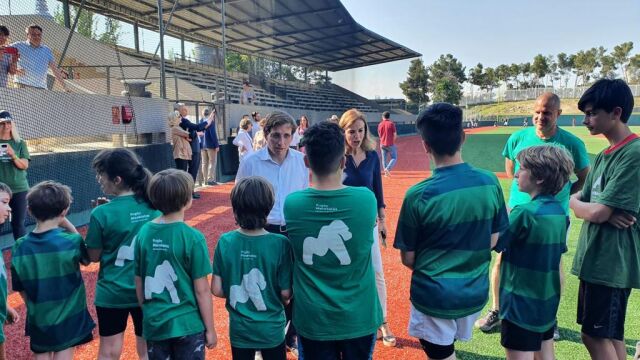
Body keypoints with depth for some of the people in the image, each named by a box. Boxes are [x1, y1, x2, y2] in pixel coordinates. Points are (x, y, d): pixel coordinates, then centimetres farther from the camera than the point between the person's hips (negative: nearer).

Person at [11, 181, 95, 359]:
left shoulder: (20, 246, -8)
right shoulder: (71, 241, -19)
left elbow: (20, 288, 1)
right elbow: (87, 258, 3)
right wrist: (67, 224, -6)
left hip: (38, 319, 3)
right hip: (69, 318, -3)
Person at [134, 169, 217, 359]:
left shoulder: (144, 233, -5)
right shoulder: (193, 238, -18)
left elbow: (139, 284, 4)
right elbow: (202, 290, -14)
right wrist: (210, 328, -3)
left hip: (154, 324, 4)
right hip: (187, 325, -4)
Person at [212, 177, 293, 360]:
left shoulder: (225, 242, -14)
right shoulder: (280, 243, -20)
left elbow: (216, 289, -8)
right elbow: (286, 293, -14)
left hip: (239, 329, 2)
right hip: (272, 329, -2)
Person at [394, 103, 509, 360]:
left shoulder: (417, 195, -22)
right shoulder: (490, 182, -10)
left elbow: (407, 259, -10)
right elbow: (494, 241, 2)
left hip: (435, 296, -4)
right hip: (476, 292, 5)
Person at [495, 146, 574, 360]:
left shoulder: (524, 212, -21)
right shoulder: (560, 212, 3)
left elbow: (493, 243, -14)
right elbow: (557, 254, 10)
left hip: (522, 302, -8)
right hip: (548, 300, 8)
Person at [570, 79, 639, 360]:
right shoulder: (603, 155, 11)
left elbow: (597, 213, -22)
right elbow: (578, 202, 8)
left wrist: (575, 202, 0)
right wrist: (606, 212, -13)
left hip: (612, 261, -9)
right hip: (595, 258, 9)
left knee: (596, 335, 1)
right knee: (610, 335, 17)